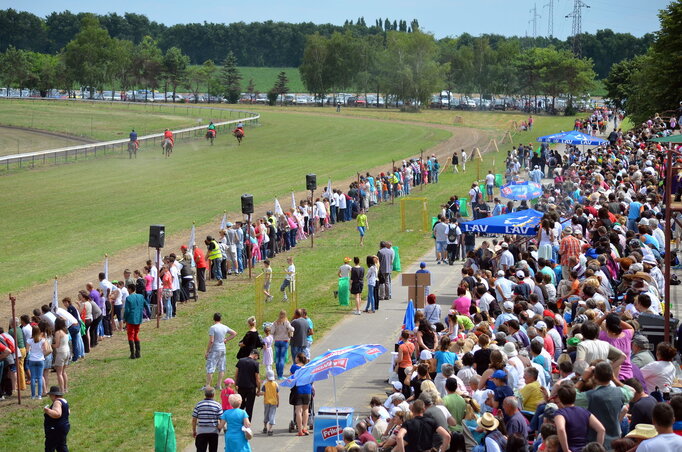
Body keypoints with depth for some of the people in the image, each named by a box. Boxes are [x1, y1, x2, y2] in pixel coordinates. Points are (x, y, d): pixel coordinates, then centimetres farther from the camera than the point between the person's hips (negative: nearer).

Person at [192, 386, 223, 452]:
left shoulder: (198, 405, -2)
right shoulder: (217, 405, -4)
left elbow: (194, 420, 0)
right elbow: (221, 419, -4)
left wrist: (194, 431, 11)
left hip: (201, 431, 0)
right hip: (214, 431, 0)